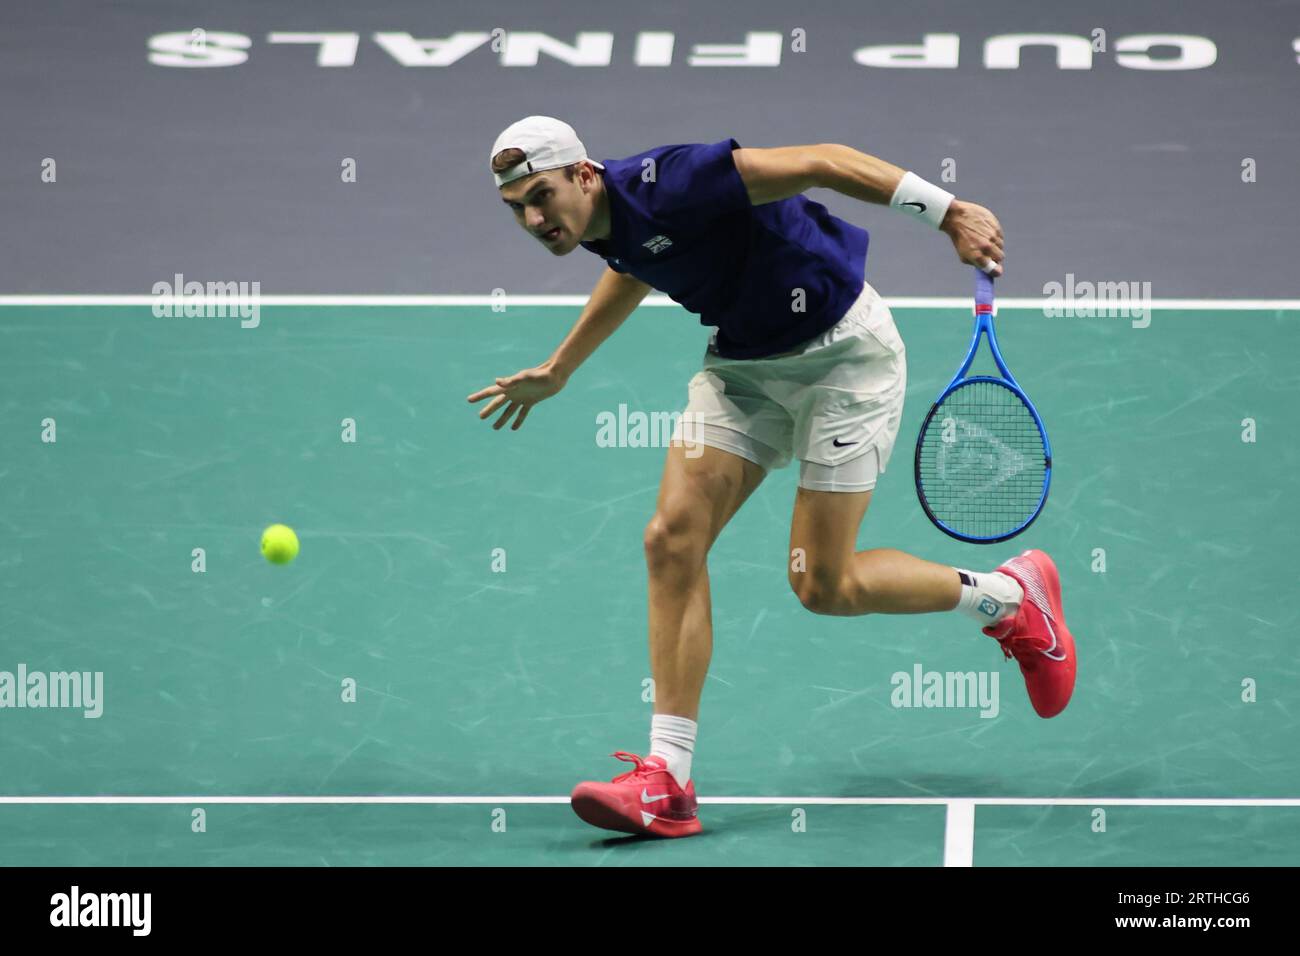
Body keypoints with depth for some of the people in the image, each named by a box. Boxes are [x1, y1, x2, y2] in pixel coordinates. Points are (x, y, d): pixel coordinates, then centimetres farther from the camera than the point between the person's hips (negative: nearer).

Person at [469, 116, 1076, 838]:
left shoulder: (666, 185, -30)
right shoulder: (605, 225, -3)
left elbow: (820, 162, -30)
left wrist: (948, 211, -36)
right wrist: (558, 371, 35)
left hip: (843, 349, -8)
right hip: (743, 359, 8)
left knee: (823, 585, -7)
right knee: (674, 539, -9)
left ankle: (1012, 596, 18)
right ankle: (668, 783, -8)